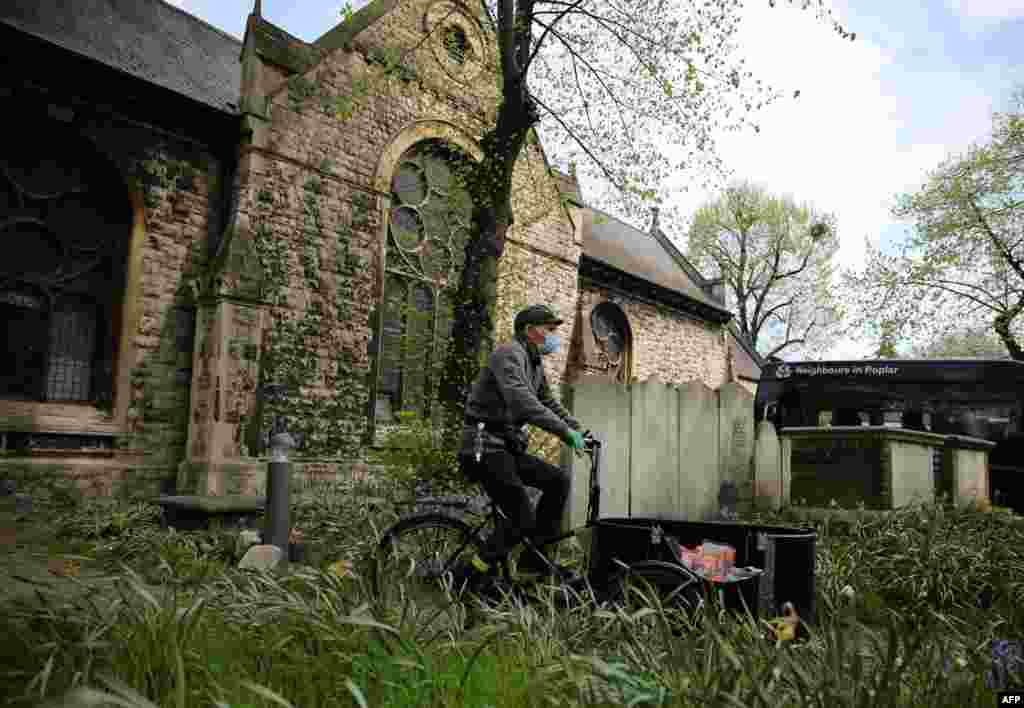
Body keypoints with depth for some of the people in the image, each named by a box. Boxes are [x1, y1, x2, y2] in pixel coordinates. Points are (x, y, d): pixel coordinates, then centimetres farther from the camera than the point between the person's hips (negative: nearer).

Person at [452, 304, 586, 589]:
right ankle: (466, 576, -1)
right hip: (483, 448, -9)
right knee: (523, 519, -12)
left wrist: (579, 431, 15)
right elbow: (522, 402, -30)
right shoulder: (509, 354, -14)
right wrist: (565, 431, -34)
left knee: (559, 480, 0)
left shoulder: (535, 365, 17)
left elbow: (549, 404, 25)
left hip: (507, 448, 9)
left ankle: (535, 559, 8)